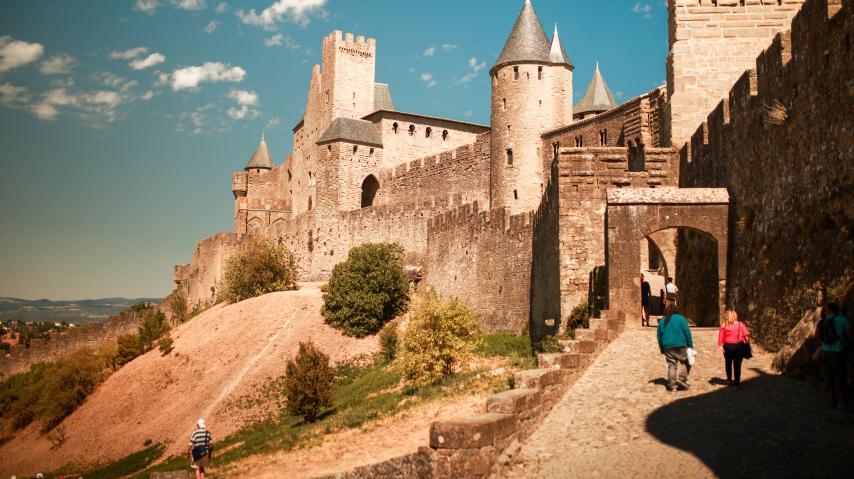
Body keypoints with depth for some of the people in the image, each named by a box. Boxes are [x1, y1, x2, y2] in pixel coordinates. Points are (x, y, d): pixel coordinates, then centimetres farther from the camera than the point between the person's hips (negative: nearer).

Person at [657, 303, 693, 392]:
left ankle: (671, 385, 3)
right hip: (680, 346, -4)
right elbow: (687, 332, -5)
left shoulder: (662, 321, 10)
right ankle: (682, 379, -4)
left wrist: (662, 349, 20)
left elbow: (659, 336, 14)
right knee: (685, 362, 11)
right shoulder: (680, 318, -3)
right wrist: (690, 345, 1)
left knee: (671, 365, 7)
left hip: (667, 347, 4)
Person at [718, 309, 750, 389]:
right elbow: (747, 335, -6)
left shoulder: (723, 326, -5)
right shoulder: (740, 325, -3)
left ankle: (729, 380, 30)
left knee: (728, 363, 19)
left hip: (727, 347, 0)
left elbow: (721, 337, -9)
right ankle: (737, 383, -3)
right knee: (737, 365, 1)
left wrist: (720, 346, -6)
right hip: (738, 346, 0)